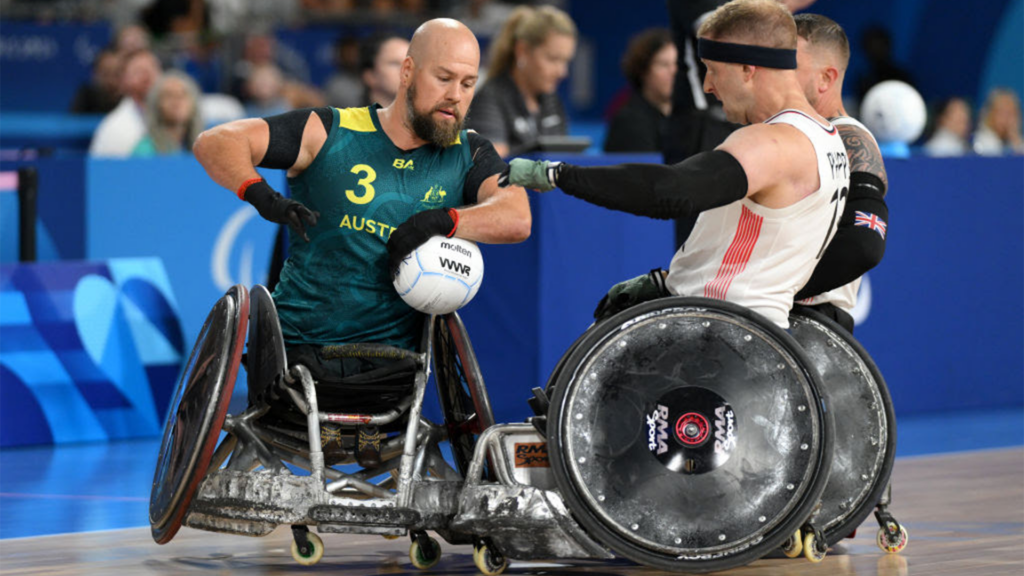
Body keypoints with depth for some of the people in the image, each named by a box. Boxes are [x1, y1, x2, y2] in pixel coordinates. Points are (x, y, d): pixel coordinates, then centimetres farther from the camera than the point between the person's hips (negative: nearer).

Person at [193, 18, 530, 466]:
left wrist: (442, 221, -21)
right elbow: (215, 143, -2)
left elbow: (516, 219, -6)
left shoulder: (469, 156, 12)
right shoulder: (330, 134, 3)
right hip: (300, 344, -2)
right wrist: (261, 195, -20)